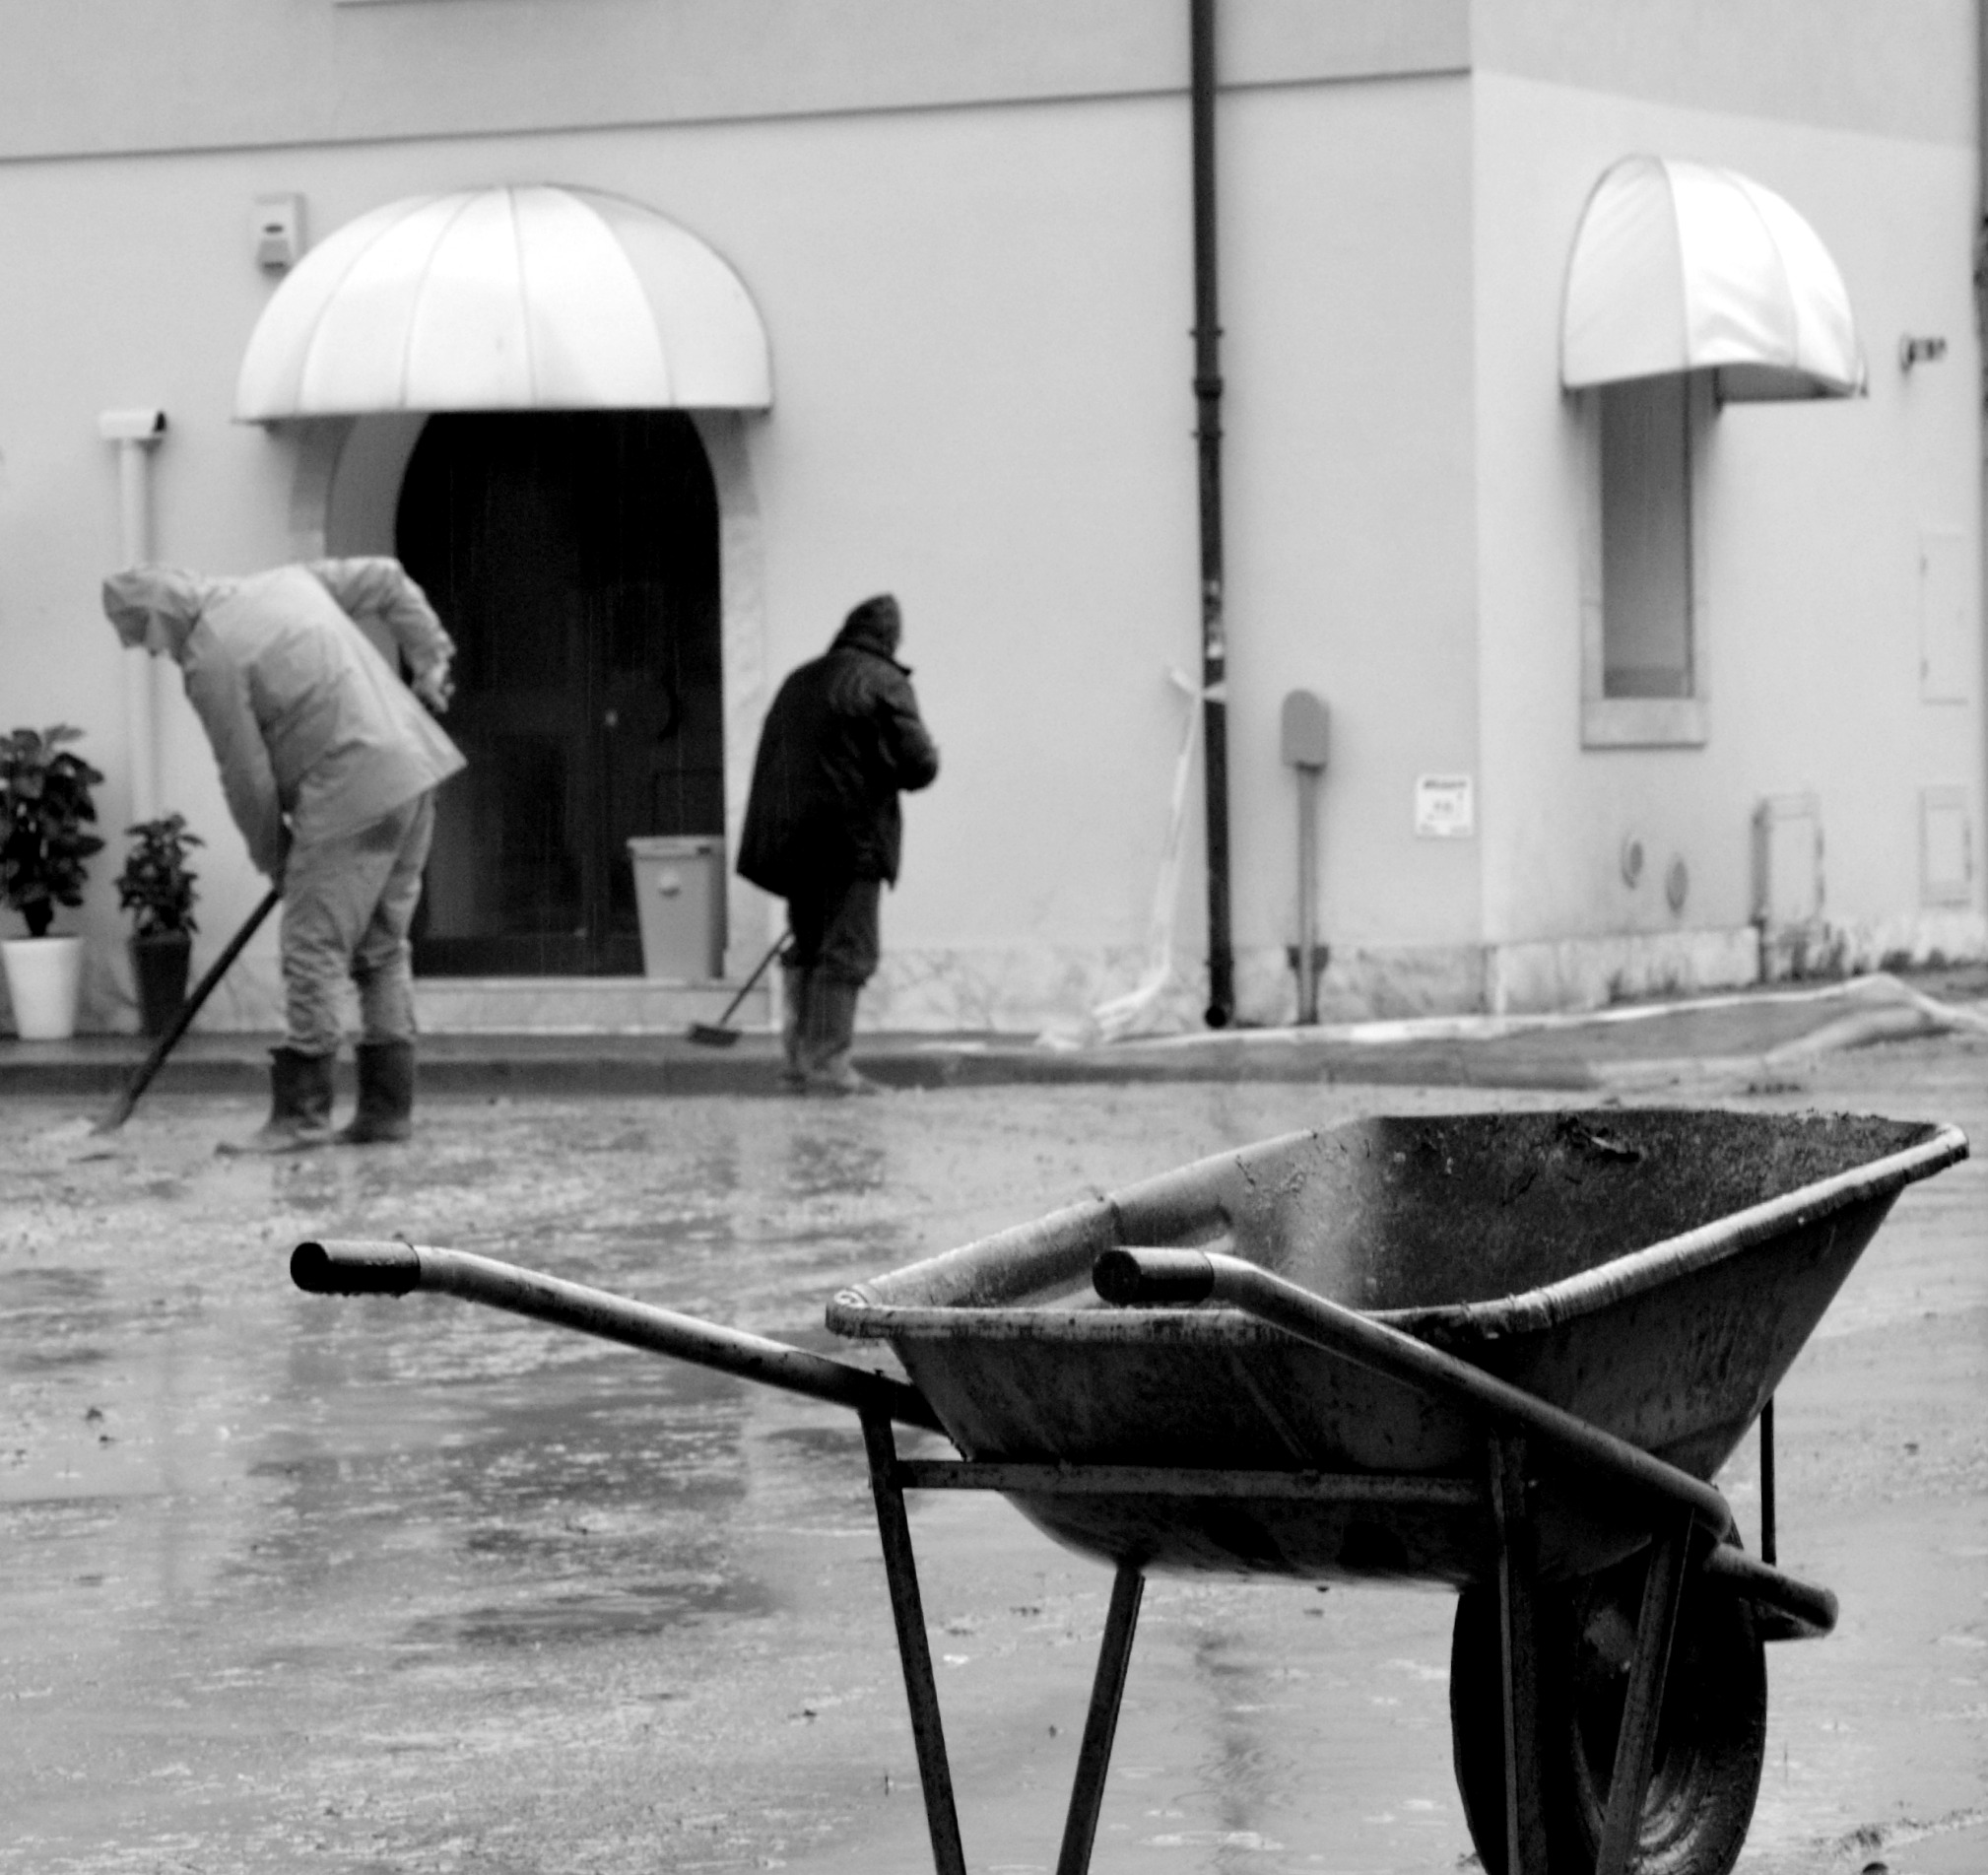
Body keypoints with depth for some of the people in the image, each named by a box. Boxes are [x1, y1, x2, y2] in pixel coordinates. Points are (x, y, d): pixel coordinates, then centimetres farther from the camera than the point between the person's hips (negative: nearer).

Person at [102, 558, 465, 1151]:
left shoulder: (210, 661, -10)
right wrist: (430, 656, 22)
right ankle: (388, 1107, 16)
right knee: (383, 948, 14)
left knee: (313, 951, -4)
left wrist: (272, 856, 8)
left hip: (353, 793, -9)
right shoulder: (283, 583, 14)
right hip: (414, 770, 9)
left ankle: (301, 1111, -3)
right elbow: (386, 581, 21)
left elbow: (247, 779, -7)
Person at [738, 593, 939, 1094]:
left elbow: (772, 759, 19)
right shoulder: (883, 683, -6)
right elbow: (917, 765, -12)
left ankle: (800, 1055, 17)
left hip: (793, 839, 7)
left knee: (808, 946, 17)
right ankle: (827, 1063, -9)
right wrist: (931, 755, 11)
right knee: (846, 951, -5)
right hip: (850, 840, -7)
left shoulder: (799, 682, 16)